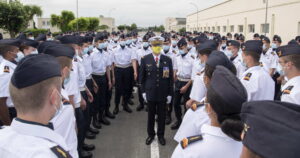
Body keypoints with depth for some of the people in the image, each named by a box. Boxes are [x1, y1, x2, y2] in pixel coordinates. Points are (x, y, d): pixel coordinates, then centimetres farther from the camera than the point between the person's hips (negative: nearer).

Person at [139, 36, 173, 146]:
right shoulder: (145, 59, -3)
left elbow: (170, 77, 0)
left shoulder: (167, 60, -2)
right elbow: (142, 76, 3)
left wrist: (170, 93, -1)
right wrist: (143, 91, 0)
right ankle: (150, 134, 32)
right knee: (151, 115, 12)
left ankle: (161, 135, 31)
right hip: (150, 92, 0)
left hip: (163, 93, 1)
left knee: (162, 115, 12)